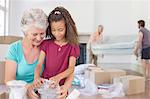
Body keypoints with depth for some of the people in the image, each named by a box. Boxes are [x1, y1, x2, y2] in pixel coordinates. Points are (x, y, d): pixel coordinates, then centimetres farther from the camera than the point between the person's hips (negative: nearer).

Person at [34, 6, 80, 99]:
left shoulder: (72, 47, 0)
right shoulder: (46, 44, 6)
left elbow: (71, 68, -8)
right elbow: (39, 64, -1)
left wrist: (58, 77, -25)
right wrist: (36, 77, -22)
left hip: (60, 86, -1)